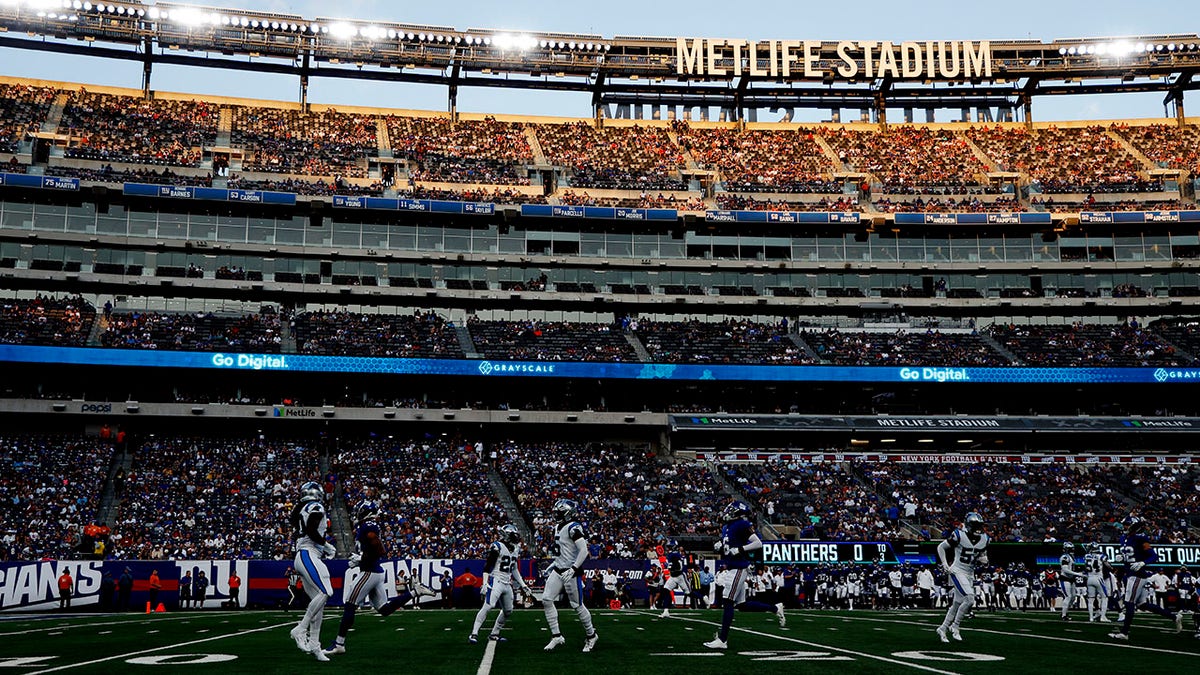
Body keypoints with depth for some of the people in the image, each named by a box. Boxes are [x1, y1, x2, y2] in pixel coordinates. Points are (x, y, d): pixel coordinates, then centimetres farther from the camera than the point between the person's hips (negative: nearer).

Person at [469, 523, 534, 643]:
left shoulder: (515, 549, 13)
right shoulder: (497, 547, -11)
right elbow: (487, 567, -12)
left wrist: (523, 585, 22)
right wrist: (485, 584, -21)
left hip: (507, 583, 8)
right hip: (496, 581, -8)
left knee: (508, 611, 10)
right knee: (488, 606, -19)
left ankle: (494, 634, 20)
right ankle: (474, 634, -18)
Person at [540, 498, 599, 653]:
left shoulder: (573, 528, -16)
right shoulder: (558, 527, 13)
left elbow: (584, 551, -23)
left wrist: (572, 570, -27)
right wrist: (553, 565, 20)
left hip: (571, 572, -9)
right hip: (558, 570, 9)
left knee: (577, 605, 1)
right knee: (546, 600, -2)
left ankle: (591, 635, 21)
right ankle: (556, 636, 4)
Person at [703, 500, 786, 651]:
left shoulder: (742, 524, -12)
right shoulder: (726, 527, 15)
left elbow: (758, 543, -16)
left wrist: (739, 550, -21)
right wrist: (718, 546, 6)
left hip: (739, 568, -10)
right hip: (732, 568, 10)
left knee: (728, 602, -10)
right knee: (741, 604, 14)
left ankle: (722, 640, -8)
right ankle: (775, 609, 27)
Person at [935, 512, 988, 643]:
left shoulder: (983, 538, 4)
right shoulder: (959, 535, -14)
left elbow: (983, 556, 19)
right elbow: (941, 547, -5)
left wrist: (983, 560, -5)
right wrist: (945, 565, -12)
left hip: (970, 574, 7)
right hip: (957, 572, -7)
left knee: (957, 604, 11)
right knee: (969, 599, -20)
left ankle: (943, 628, 24)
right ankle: (955, 626, -4)